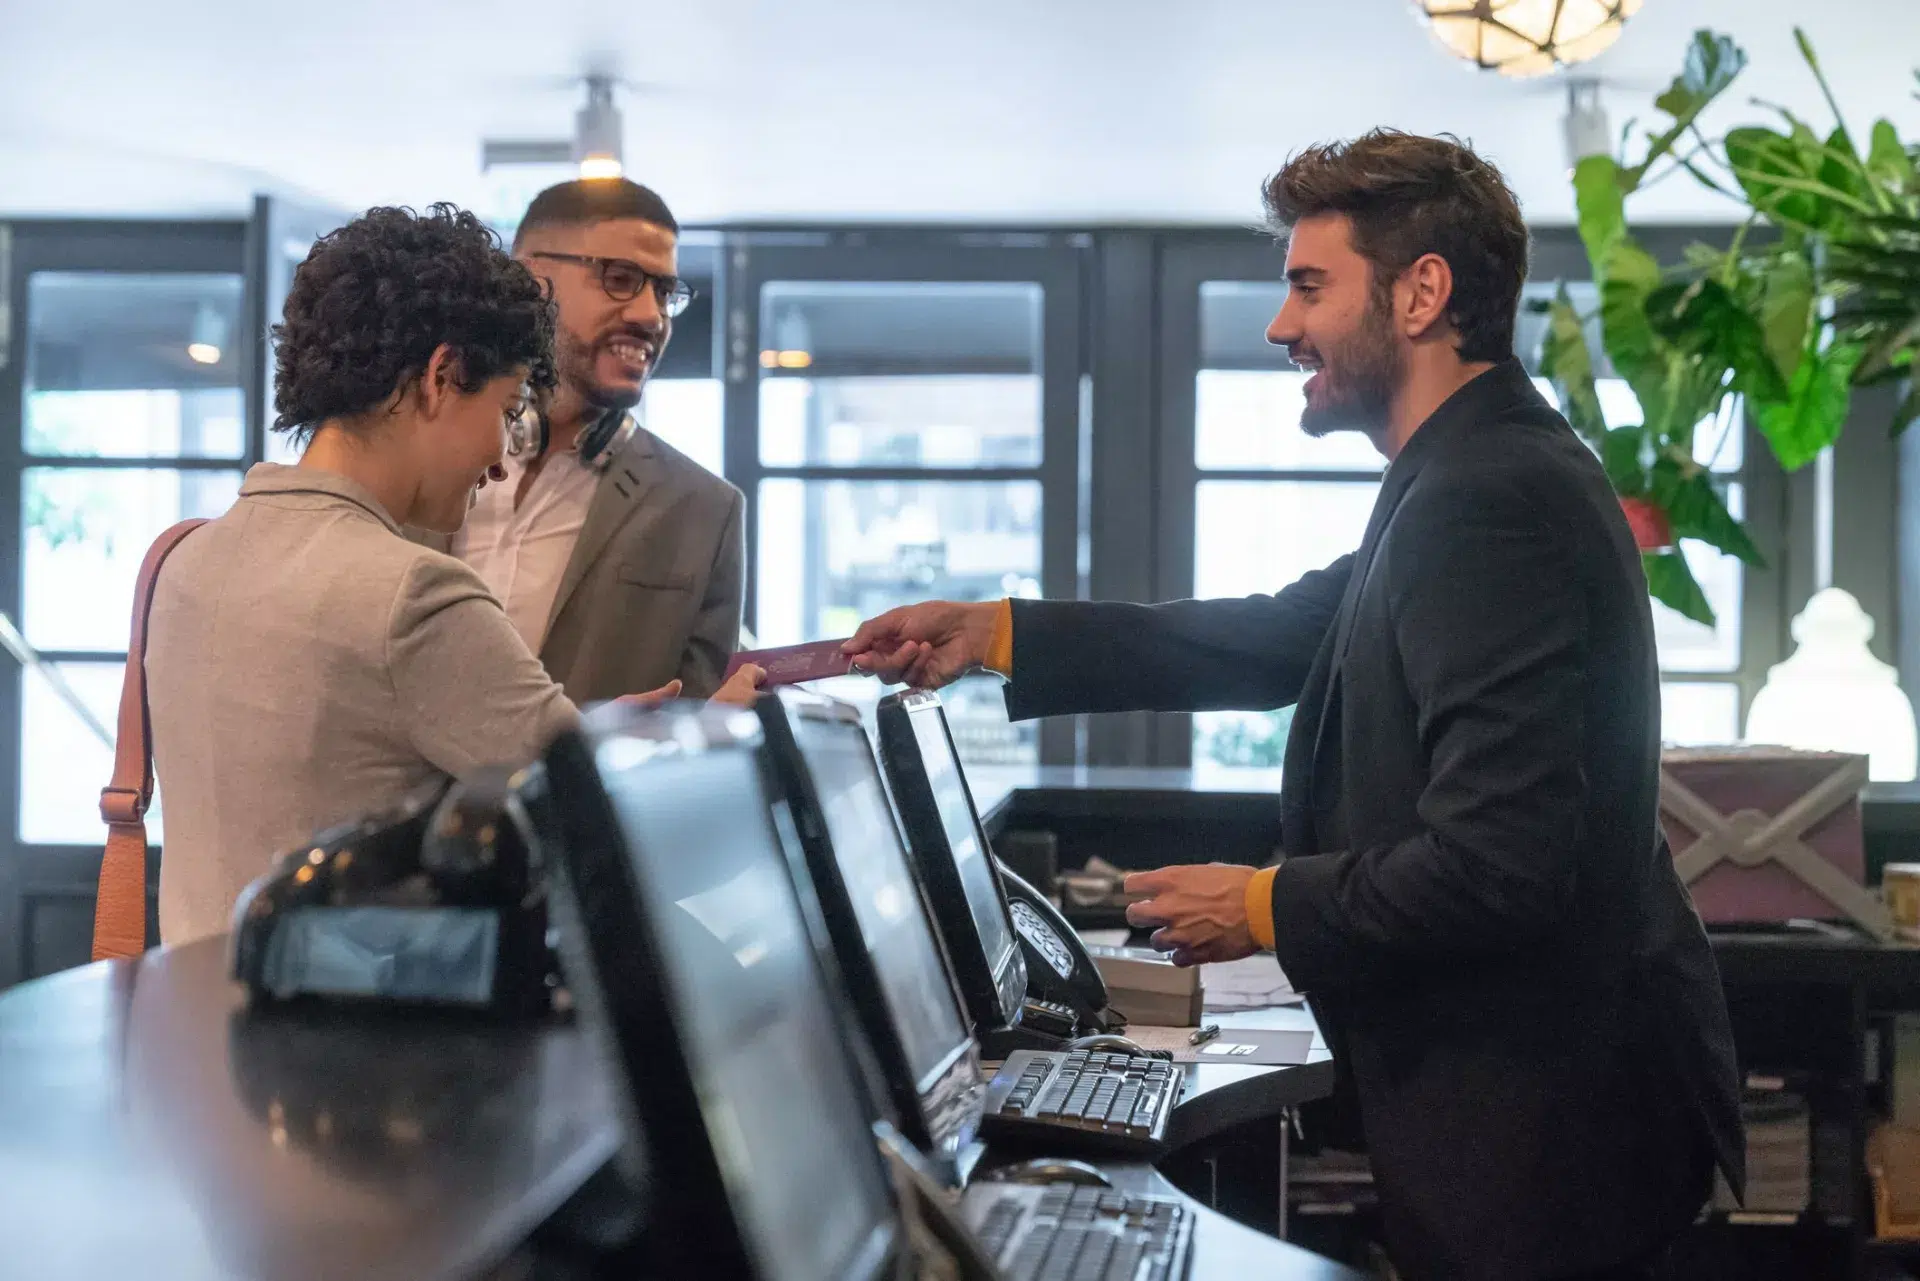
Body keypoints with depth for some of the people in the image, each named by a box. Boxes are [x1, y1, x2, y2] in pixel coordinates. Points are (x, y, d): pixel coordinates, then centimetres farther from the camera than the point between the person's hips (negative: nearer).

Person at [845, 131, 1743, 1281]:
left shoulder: (1491, 498, -24)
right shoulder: (1485, 476, 9)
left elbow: (1496, 862, -30)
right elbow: (1290, 639, 15)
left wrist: (1266, 907, -14)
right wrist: (997, 634, 12)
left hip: (1541, 1129, -10)